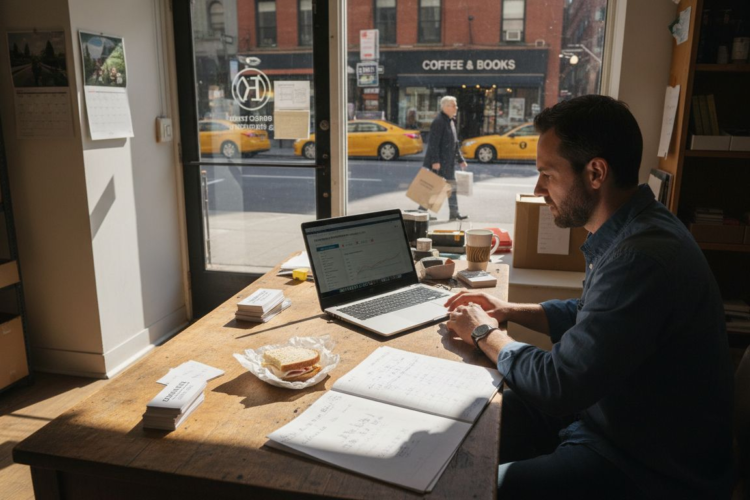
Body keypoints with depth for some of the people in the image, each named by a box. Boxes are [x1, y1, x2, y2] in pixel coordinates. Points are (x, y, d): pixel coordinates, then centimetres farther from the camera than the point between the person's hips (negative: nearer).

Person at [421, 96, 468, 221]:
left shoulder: (451, 121, 16)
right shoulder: (438, 121, -15)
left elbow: (455, 143, 22)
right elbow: (433, 143, -21)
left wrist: (460, 159, 21)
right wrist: (435, 161, -25)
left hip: (448, 161, 10)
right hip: (438, 162, -10)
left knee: (452, 186, 11)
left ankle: (454, 213, 18)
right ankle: (422, 210, 6)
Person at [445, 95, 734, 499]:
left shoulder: (644, 256, -31)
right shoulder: (631, 231, 2)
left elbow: (557, 384, -27)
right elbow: (589, 314, 18)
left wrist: (486, 335, -10)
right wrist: (508, 311, 5)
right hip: (604, 411, 9)